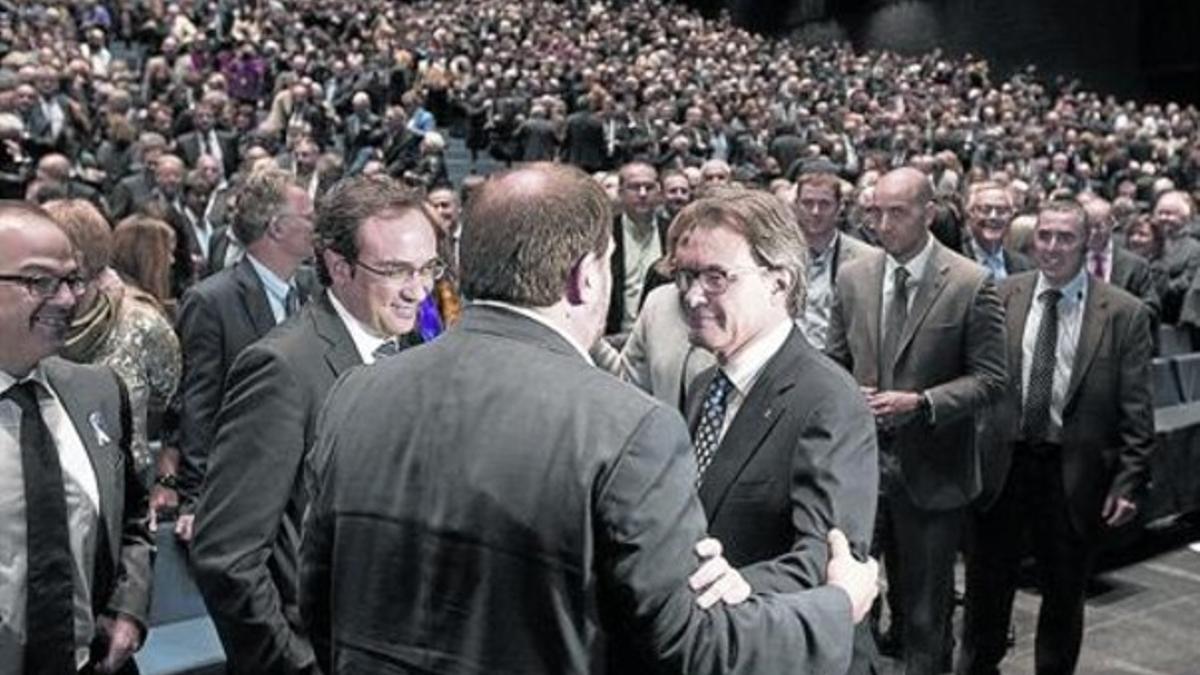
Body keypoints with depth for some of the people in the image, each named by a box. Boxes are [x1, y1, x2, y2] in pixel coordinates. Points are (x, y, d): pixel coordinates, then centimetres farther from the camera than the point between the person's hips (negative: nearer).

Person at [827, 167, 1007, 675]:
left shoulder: (971, 284, -9)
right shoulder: (853, 277, 4)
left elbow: (989, 379, -8)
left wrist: (920, 403, -20)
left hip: (930, 467, -3)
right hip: (861, 458, 3)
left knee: (925, 601, 12)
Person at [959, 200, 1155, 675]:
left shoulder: (1124, 314, -6)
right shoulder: (1002, 296, 0)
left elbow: (1136, 410, -5)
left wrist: (1129, 481, -9)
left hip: (1075, 472, -1)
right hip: (1002, 462, 2)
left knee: (1064, 591, 14)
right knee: (988, 582, 16)